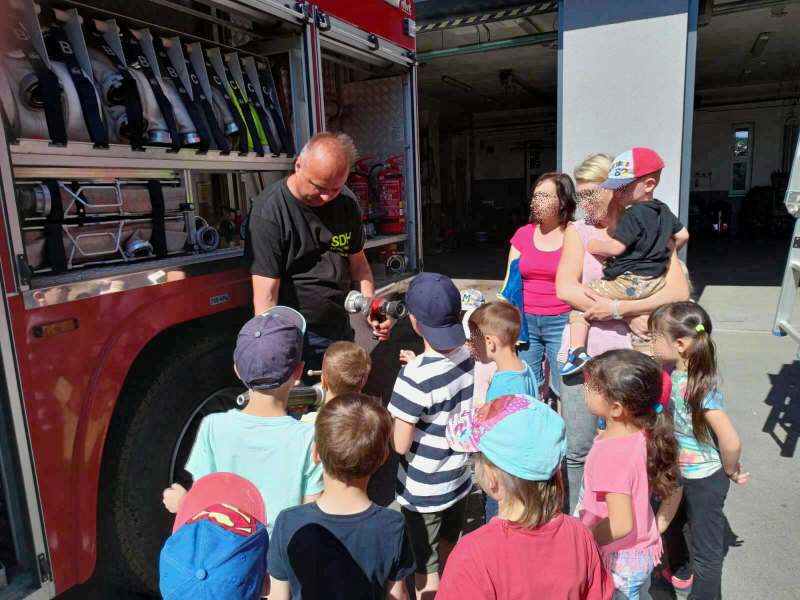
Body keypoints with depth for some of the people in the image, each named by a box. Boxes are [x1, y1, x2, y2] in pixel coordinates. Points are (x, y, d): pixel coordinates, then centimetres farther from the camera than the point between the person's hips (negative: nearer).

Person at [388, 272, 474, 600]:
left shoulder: (415, 376, -29)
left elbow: (400, 445, -23)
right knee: (448, 559, 28)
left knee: (427, 572, 15)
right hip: (459, 481, 7)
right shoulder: (469, 358, -9)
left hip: (423, 494, -6)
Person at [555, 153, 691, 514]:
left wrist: (617, 308, -18)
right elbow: (565, 288, -10)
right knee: (577, 448, 3)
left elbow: (679, 291, -7)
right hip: (583, 352, 0)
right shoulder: (578, 231, 5)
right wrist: (630, 316, -14)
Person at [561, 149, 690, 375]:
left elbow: (615, 248, -20)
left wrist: (592, 246, -3)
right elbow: (683, 236, 19)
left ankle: (578, 352, -15)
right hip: (656, 279, 9)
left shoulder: (633, 215, -17)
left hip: (629, 282, -9)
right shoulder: (663, 210, 10)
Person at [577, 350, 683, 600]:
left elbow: (620, 524, -33)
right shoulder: (647, 435, -9)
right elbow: (675, 487, 2)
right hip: (643, 552, 7)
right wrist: (656, 528, 9)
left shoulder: (610, 454, -33)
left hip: (616, 564, -7)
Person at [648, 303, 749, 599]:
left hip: (704, 481, -9)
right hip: (680, 475, 9)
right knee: (669, 524, 28)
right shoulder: (671, 375, -7)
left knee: (706, 551, 9)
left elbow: (731, 441, -29)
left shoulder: (700, 388, -30)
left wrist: (730, 472, -14)